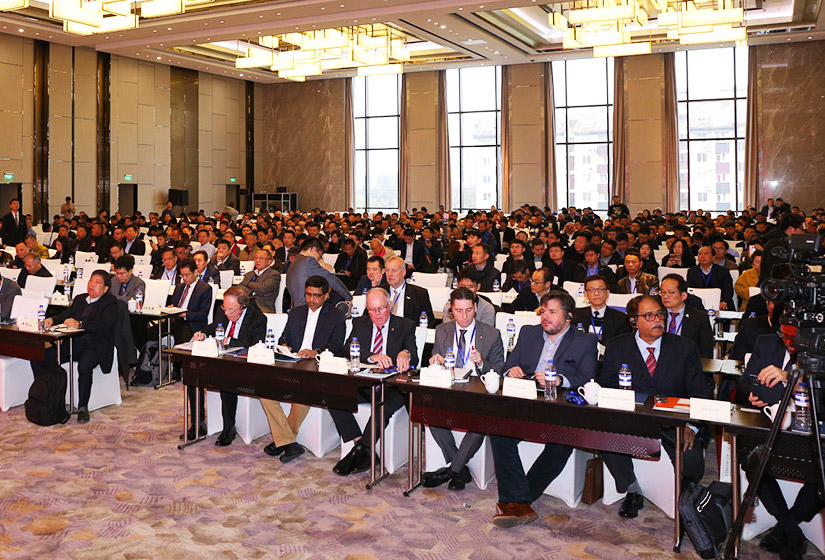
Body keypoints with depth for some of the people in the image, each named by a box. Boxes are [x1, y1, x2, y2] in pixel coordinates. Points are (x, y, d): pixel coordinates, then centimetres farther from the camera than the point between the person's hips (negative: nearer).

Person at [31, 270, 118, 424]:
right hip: (73, 343, 7)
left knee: (84, 366, -37)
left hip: (95, 346, -7)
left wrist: (79, 324, -26)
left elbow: (105, 325, -15)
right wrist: (52, 320, -4)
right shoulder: (80, 299, 23)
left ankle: (83, 407, -22)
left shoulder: (110, 302, 0)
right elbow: (66, 315, 18)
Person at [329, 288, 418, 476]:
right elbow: (347, 351, -5)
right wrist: (373, 357, -25)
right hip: (362, 384, 3)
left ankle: (361, 449, -17)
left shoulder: (406, 326, 7)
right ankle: (359, 444, -14)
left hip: (391, 386, -3)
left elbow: (414, 360, -6)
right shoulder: (360, 324, 13)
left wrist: (406, 354, -33)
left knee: (385, 405, -35)